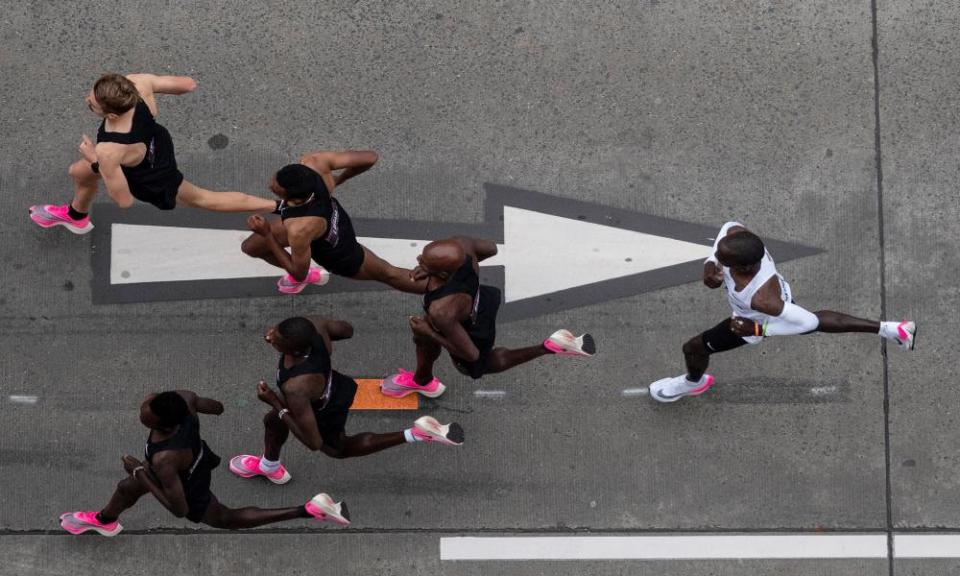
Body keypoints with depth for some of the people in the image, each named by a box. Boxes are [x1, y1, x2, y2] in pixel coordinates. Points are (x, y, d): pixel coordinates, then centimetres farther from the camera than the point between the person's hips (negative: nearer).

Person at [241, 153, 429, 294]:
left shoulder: (299, 230, -49)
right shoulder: (312, 162, -38)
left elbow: (299, 273, -28)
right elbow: (370, 157, -25)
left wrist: (266, 234, -30)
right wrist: (338, 179, -5)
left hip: (340, 256, -6)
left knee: (388, 274, 21)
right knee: (250, 247, 20)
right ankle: (308, 274, 48)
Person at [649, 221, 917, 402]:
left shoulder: (762, 299, -51)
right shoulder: (736, 233, -40)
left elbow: (807, 321, -36)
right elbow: (730, 226, -11)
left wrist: (758, 329, -30)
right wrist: (710, 264, -27)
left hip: (757, 321, -5)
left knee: (694, 347, 18)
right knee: (823, 320, 33)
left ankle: (694, 382, 55)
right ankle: (889, 329, 44)